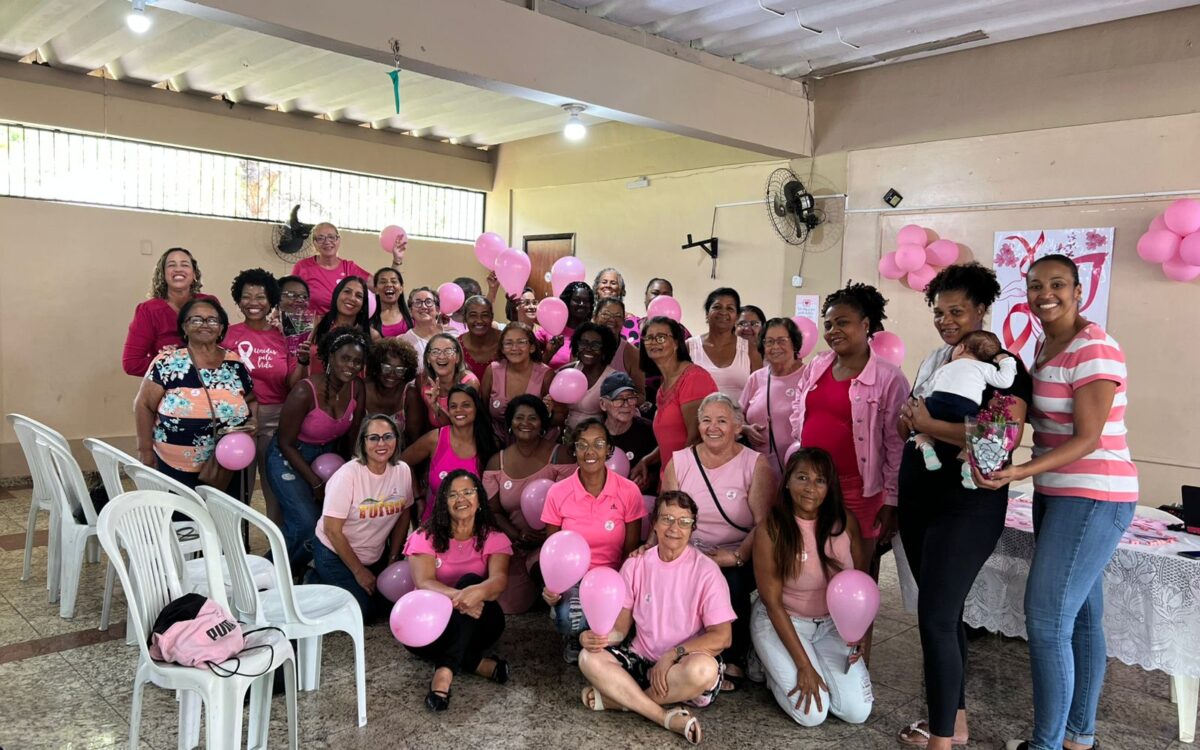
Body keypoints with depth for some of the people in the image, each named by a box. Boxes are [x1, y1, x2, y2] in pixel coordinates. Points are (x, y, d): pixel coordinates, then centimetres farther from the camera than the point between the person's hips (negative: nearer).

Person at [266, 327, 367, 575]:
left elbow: (353, 435, 0)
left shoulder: (357, 388, -10)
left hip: (328, 457, 6)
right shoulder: (305, 392, -26)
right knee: (308, 525, -19)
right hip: (290, 459, -6)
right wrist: (317, 483, -16)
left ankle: (293, 574, 19)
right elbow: (286, 443, -17)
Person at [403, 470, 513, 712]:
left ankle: (445, 670, -39)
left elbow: (499, 579, -21)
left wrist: (477, 591, -48)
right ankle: (478, 663, -22)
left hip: (478, 622, 0)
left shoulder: (494, 538, -1)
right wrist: (457, 596, -42)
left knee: (470, 580, -32)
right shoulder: (426, 537, -2)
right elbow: (424, 583, -19)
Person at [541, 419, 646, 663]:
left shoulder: (629, 491, -6)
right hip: (571, 577, 0)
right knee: (571, 619, -33)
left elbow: (630, 552, 1)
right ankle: (574, 637, 7)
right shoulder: (558, 493, -5)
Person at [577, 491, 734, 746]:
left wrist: (673, 654, -22)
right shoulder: (635, 565, 0)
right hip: (641, 658, 3)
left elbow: (721, 637, -13)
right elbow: (621, 625, 1)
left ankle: (617, 698, -16)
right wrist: (600, 636, -22)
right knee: (589, 658, -22)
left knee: (703, 668, -37)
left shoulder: (706, 571, -10)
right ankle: (667, 717, -23)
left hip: (681, 666, -3)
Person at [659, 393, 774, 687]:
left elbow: (764, 522, -9)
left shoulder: (756, 464, -1)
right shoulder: (679, 462, 8)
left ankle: (735, 660, -8)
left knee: (731, 582, -34)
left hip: (739, 559, -2)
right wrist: (649, 549, -13)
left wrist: (737, 556, -23)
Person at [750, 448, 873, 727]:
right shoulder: (771, 529, -21)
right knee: (813, 714, -15)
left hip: (833, 623, 4)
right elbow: (773, 603, -16)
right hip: (781, 623, -4)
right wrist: (804, 665, -18)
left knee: (857, 712, -7)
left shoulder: (845, 522, -10)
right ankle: (772, 666, 14)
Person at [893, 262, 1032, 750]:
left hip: (966, 508, -8)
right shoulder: (933, 360, 11)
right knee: (944, 613, 15)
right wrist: (910, 422, -2)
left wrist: (928, 424, -19)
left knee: (936, 616, -8)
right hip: (919, 500, 8)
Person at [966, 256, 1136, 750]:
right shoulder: (1044, 345, 11)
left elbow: (1088, 438, -20)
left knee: (1047, 617, -8)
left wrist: (1020, 473, -29)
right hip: (1056, 493, 9)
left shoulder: (1094, 349, -16)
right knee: (1080, 617, 15)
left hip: (1093, 498, -9)